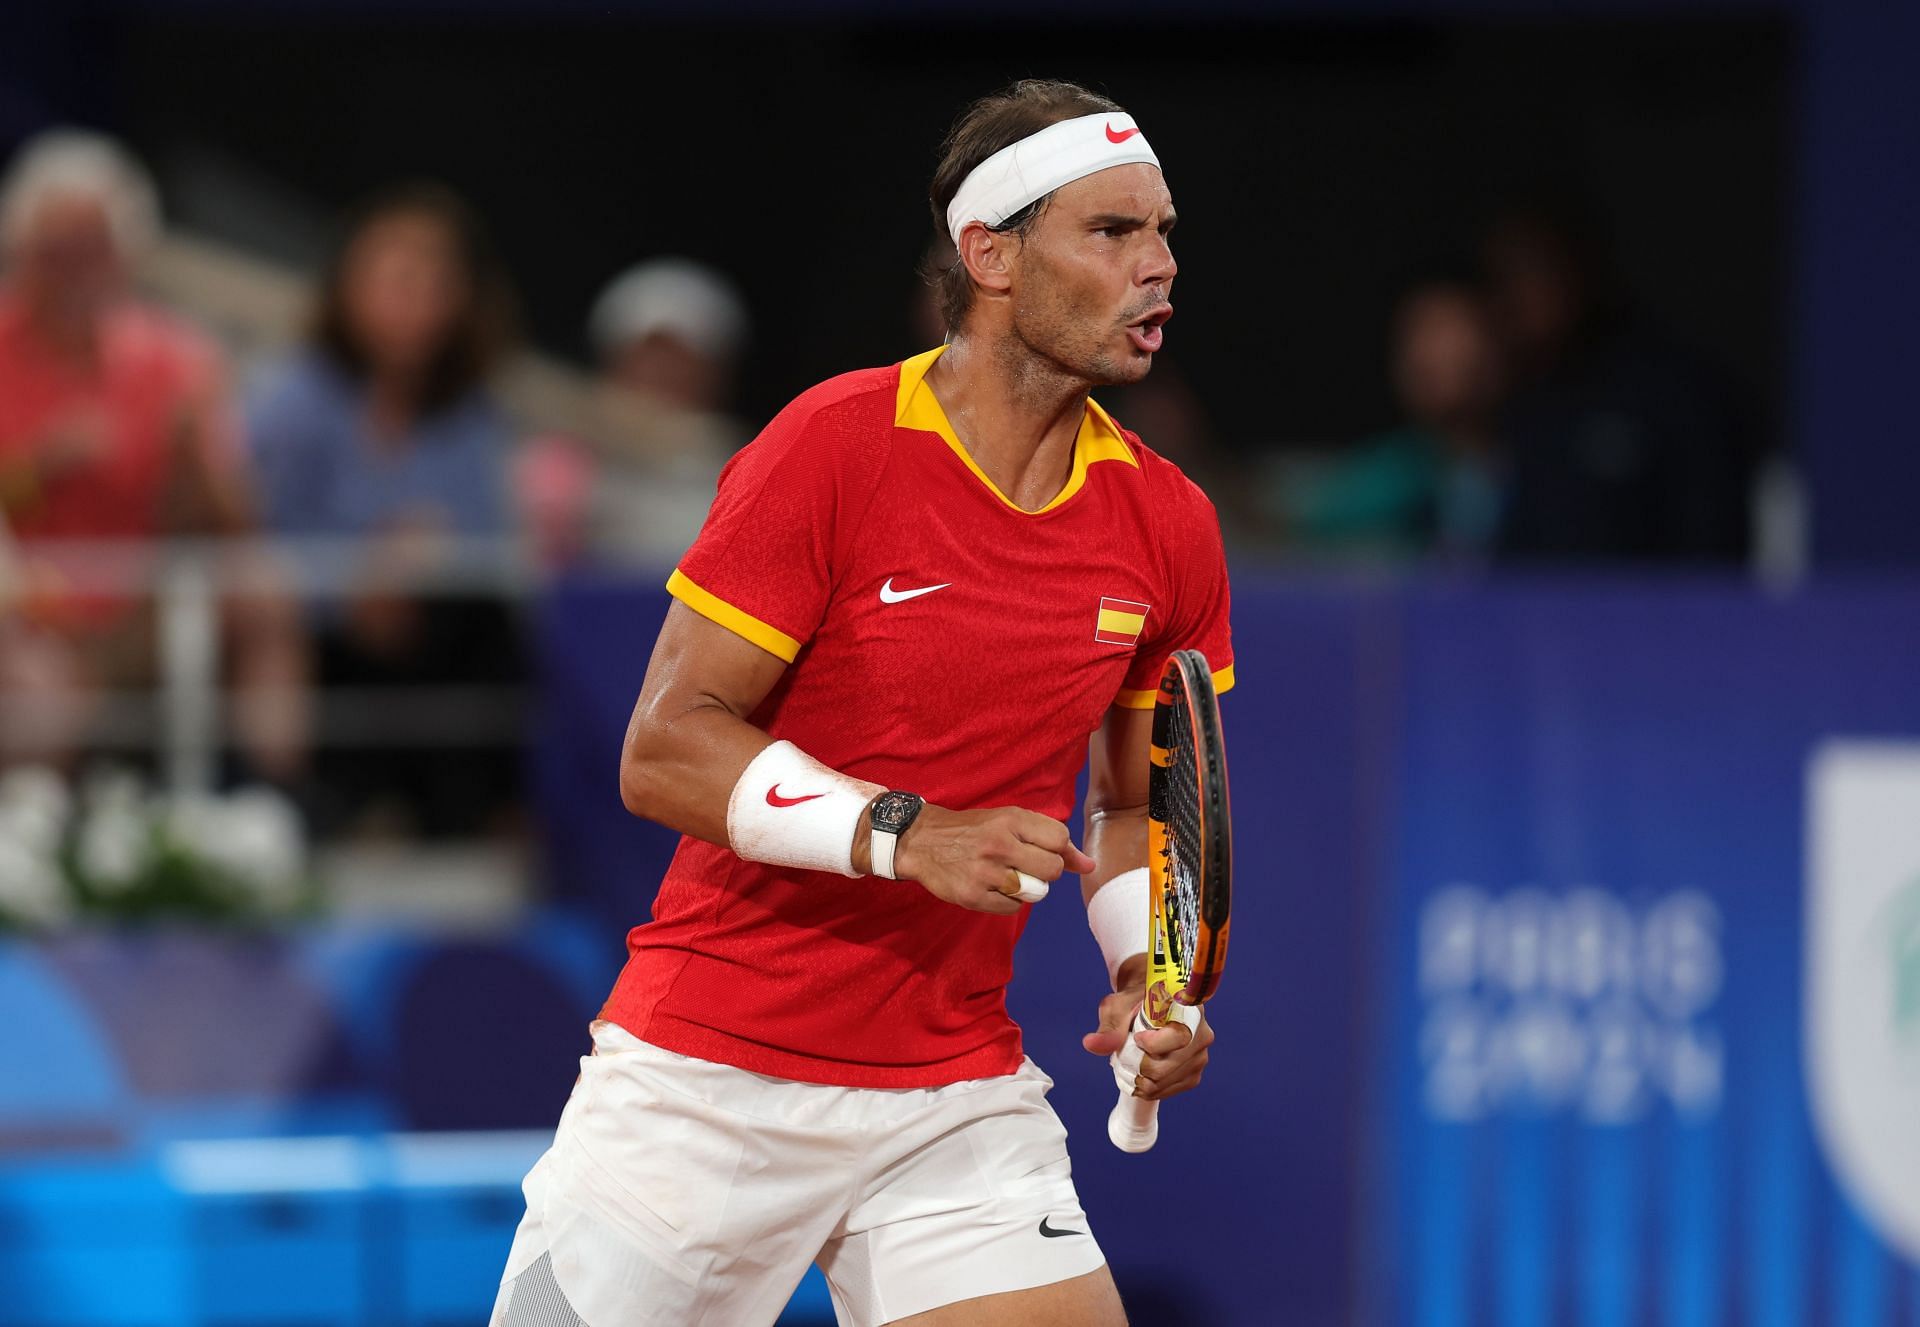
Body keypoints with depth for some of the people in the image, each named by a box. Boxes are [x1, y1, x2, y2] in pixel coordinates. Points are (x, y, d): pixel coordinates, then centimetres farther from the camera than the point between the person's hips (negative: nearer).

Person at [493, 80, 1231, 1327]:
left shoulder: (1170, 530, 2)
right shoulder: (829, 450, -13)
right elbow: (663, 752, -14)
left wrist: (1154, 976, -3)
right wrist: (904, 834, -25)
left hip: (958, 1103, 4)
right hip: (704, 1080, -3)